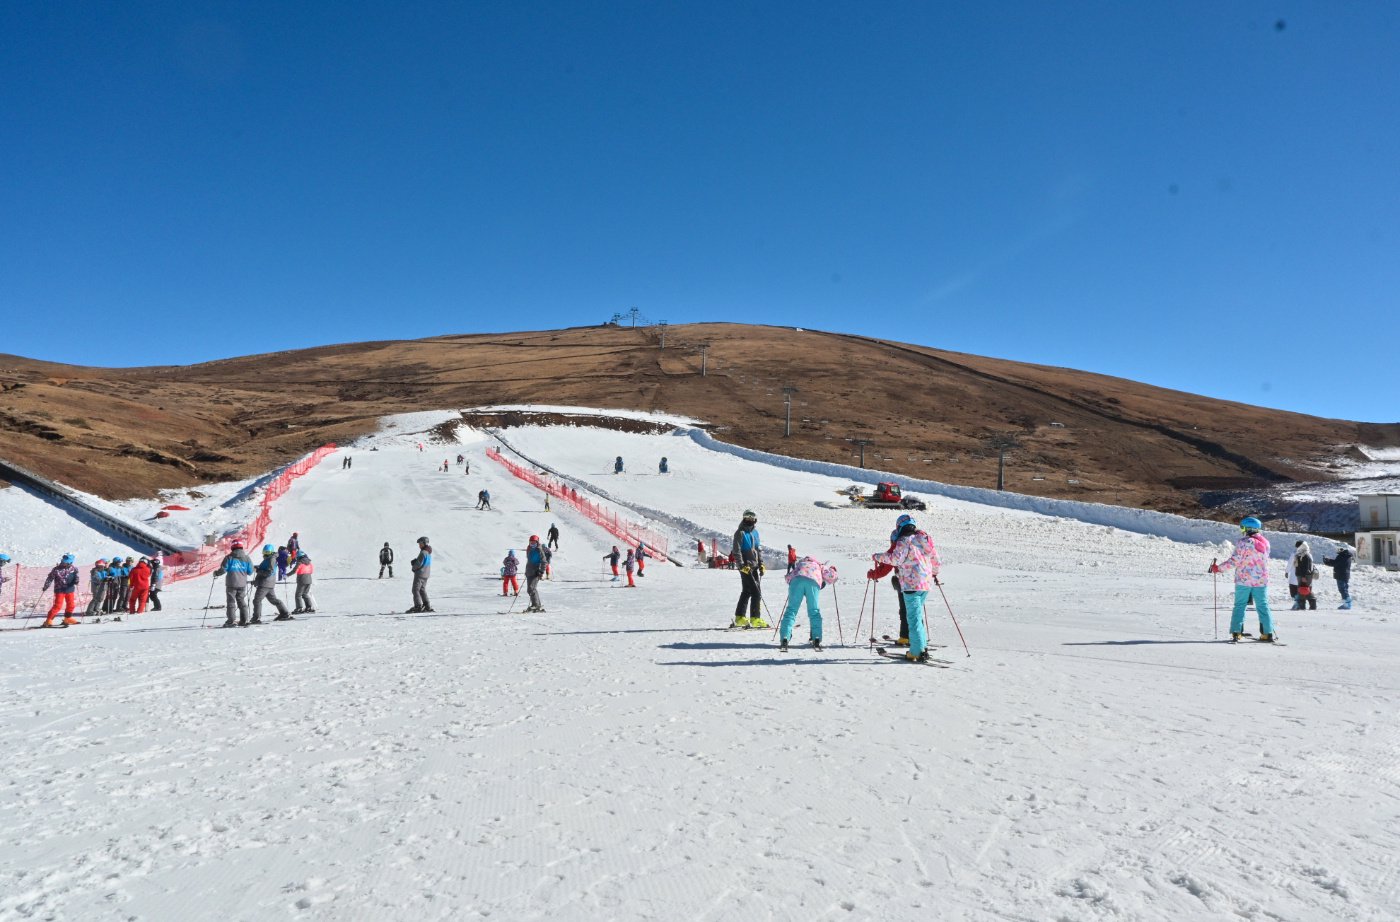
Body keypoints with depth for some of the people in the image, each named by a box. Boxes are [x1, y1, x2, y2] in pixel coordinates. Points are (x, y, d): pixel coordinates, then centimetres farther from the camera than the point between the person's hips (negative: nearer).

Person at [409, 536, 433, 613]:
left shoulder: (423, 553, -18)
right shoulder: (428, 553, 12)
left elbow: (419, 564, -21)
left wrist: (413, 568, -1)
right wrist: (414, 561, 4)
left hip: (420, 573, -9)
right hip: (426, 573, 9)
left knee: (416, 590, -5)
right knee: (422, 589, 17)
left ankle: (418, 607, -11)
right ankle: (427, 606, 15)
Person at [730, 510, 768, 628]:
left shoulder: (755, 532, 15)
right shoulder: (740, 533, -8)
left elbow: (759, 549, 22)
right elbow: (736, 551, -12)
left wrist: (761, 564, 12)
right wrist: (742, 565, -20)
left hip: (754, 567, 8)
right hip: (745, 567, -8)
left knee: (746, 592, 13)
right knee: (756, 592, -11)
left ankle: (739, 617, 21)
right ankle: (755, 619, -6)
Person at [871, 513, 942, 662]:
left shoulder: (903, 541, -8)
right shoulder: (925, 538, 14)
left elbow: (895, 559, -20)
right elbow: (935, 558, 21)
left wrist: (877, 557, -10)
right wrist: (934, 574, 37)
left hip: (911, 584, -7)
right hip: (926, 582, 7)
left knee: (914, 617, -5)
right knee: (918, 615, 19)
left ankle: (917, 652, -7)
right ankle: (923, 646, 18)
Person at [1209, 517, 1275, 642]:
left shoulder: (1243, 542, -13)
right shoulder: (1265, 542, 5)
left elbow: (1234, 560, -14)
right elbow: (1265, 560, 14)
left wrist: (1218, 567, -6)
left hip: (1244, 580, -4)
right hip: (1261, 580, 4)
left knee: (1239, 605, 3)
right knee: (1263, 606, 11)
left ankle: (1236, 633, -1)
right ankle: (1267, 633, 10)